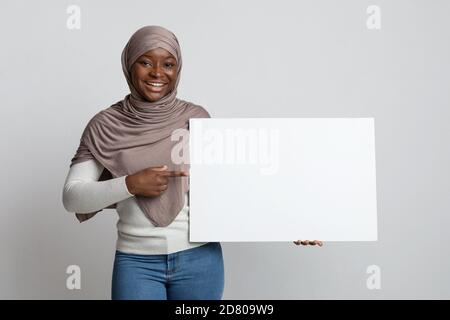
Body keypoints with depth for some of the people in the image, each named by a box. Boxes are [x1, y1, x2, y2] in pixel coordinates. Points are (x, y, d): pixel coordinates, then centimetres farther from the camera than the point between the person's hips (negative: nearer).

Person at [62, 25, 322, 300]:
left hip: (200, 258, 1)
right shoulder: (106, 125, -2)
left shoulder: (196, 118, -1)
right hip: (137, 262, 0)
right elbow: (72, 196, -5)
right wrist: (130, 184, -19)